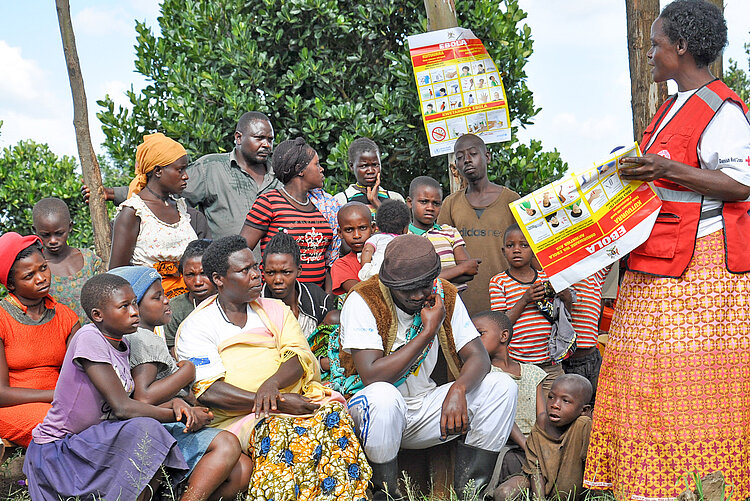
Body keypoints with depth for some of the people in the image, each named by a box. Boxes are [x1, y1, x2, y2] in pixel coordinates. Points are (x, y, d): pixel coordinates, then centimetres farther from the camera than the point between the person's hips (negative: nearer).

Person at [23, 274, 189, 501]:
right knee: (144, 429, -28)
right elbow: (121, 408, -22)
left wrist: (173, 404, -11)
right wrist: (176, 415, -14)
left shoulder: (121, 346, 7)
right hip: (56, 449, -8)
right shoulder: (89, 338, -18)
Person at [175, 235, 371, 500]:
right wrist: (280, 404, -16)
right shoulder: (195, 327, 7)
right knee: (277, 429, -36)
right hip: (240, 416, -3)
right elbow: (209, 392, -7)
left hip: (296, 396, 4)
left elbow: (301, 357, 7)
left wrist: (273, 383, -18)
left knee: (332, 414, -28)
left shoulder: (275, 310, 22)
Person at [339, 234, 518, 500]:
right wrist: (428, 331, -25)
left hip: (425, 408, 5)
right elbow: (371, 377, -28)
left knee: (502, 386, -12)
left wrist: (457, 389, -29)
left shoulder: (445, 296, -3)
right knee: (383, 396, -39)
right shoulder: (363, 301, -19)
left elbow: (478, 356, -6)